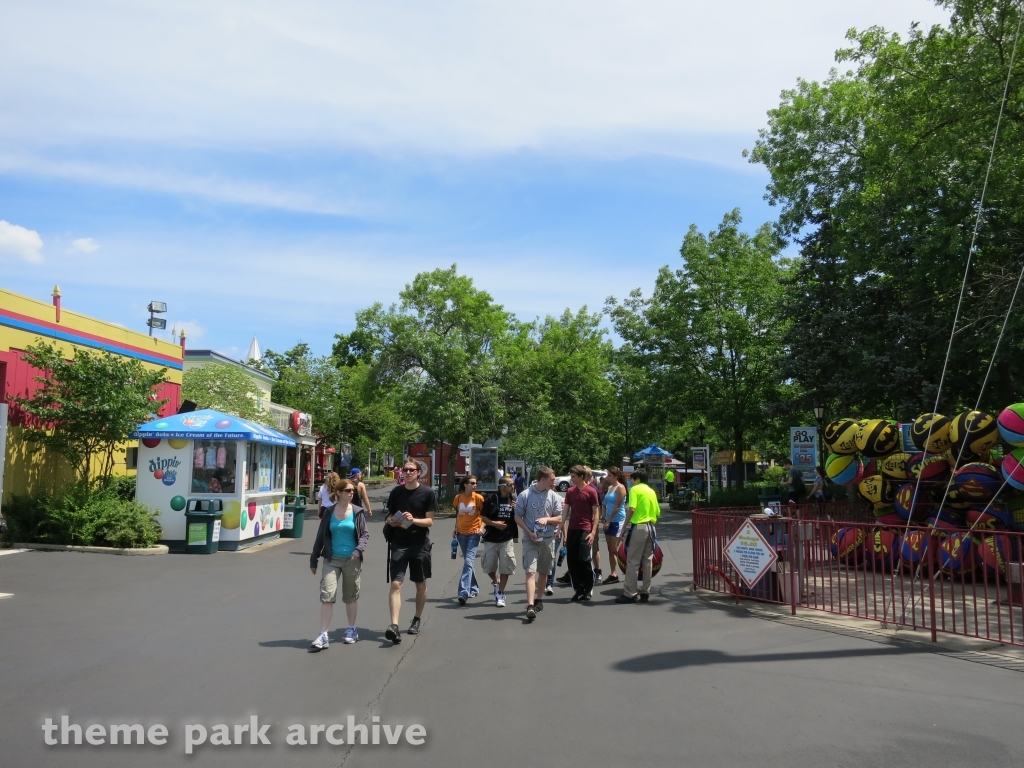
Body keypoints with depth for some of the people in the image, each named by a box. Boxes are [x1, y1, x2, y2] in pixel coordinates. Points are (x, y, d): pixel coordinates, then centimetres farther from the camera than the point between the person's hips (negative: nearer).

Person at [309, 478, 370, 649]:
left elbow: (365, 534, 1)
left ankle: (351, 629, 29)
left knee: (350, 596, 12)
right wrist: (313, 560, 7)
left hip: (351, 560, 0)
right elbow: (321, 536, 6)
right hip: (332, 560, 0)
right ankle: (323, 636, -6)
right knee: (326, 595, -9)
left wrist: (359, 549, -18)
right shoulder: (329, 512, 0)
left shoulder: (357, 512, -2)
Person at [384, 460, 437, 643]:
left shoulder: (427, 493, -4)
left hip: (420, 544, -1)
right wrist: (392, 522, -10)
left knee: (420, 584, 12)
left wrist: (413, 520, -23)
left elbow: (429, 521, -5)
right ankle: (394, 625, -17)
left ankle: (417, 620, 30)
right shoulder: (396, 491, 4)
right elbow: (390, 517, 12)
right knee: (395, 584, -11)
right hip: (399, 543, 1)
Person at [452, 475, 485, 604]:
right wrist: (455, 528, 9)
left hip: (473, 533, -4)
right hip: (461, 533, 4)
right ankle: (474, 588, 30)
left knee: (468, 562, -15)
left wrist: (481, 528, -11)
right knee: (469, 562, 15)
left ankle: (464, 593, -19)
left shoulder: (478, 498, -6)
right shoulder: (458, 498, 4)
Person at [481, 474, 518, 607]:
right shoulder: (491, 499, -5)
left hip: (507, 539, 1)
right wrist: (494, 523, -18)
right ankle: (495, 583, 39)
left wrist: (516, 509, -10)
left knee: (506, 567, -1)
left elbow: (517, 519, 10)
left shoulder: (514, 499, 4)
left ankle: (500, 594, 12)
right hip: (491, 538, -1)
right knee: (489, 566, 10)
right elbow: (483, 517, -2)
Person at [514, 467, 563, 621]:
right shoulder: (525, 495, -6)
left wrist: (547, 519, -14)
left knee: (543, 572, 14)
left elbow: (559, 518, 5)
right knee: (530, 572, -12)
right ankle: (530, 606, -20)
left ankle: (538, 599, 31)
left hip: (548, 539, 3)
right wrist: (529, 532, -13)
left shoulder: (554, 496, 1)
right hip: (530, 539, -3)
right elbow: (518, 517, -2)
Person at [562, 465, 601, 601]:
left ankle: (588, 590, 12)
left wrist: (593, 532, -11)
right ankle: (578, 589, 17)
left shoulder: (591, 491, -5)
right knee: (572, 560, 5)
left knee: (585, 560, -4)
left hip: (585, 530, -5)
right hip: (572, 530, 5)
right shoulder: (570, 491, 9)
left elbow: (596, 513, -4)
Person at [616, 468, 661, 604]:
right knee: (648, 561, 11)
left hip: (638, 527, -7)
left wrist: (625, 525, -10)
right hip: (650, 527, 7)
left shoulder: (635, 489, -6)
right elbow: (657, 512, 13)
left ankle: (630, 594, -2)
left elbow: (631, 509, -17)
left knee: (633, 562, -3)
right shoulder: (652, 491, 14)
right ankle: (645, 592, 15)